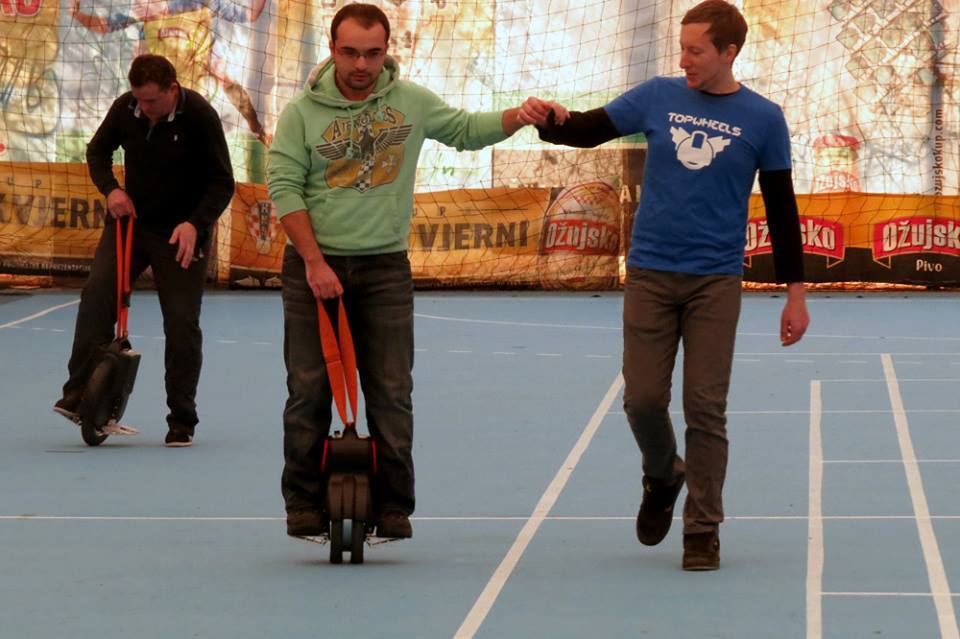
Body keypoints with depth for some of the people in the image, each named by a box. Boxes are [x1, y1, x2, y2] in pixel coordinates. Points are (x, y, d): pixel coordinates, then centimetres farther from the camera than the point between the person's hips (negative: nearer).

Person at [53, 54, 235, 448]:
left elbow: (223, 183, -14)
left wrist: (195, 224, -29)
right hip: (129, 219, 3)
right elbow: (98, 151, 12)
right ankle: (79, 395, -13)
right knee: (97, 294, -16)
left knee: (182, 322, -4)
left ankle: (181, 421, 7)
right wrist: (110, 188, -8)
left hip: (181, 233, -3)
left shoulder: (200, 116, -18)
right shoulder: (125, 108, -7)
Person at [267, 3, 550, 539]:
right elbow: (284, 188, -7)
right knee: (309, 390, 1)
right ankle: (304, 505, 9)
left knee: (392, 393, 0)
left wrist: (515, 119, -6)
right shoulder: (302, 112, -4)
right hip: (315, 264, -1)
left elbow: (464, 130, 14)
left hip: (386, 268, 1)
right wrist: (314, 262, -14)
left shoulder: (411, 102, 2)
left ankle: (394, 508, 7)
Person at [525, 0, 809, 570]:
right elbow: (590, 130, 7)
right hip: (650, 274, 2)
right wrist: (554, 120, -17)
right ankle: (662, 477, 31)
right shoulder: (658, 97, 3)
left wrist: (795, 292, 1)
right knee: (643, 399, 0)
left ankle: (703, 530, 8)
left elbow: (782, 208, 3)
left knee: (706, 409, -2)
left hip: (715, 282, -2)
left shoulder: (762, 119, -1)